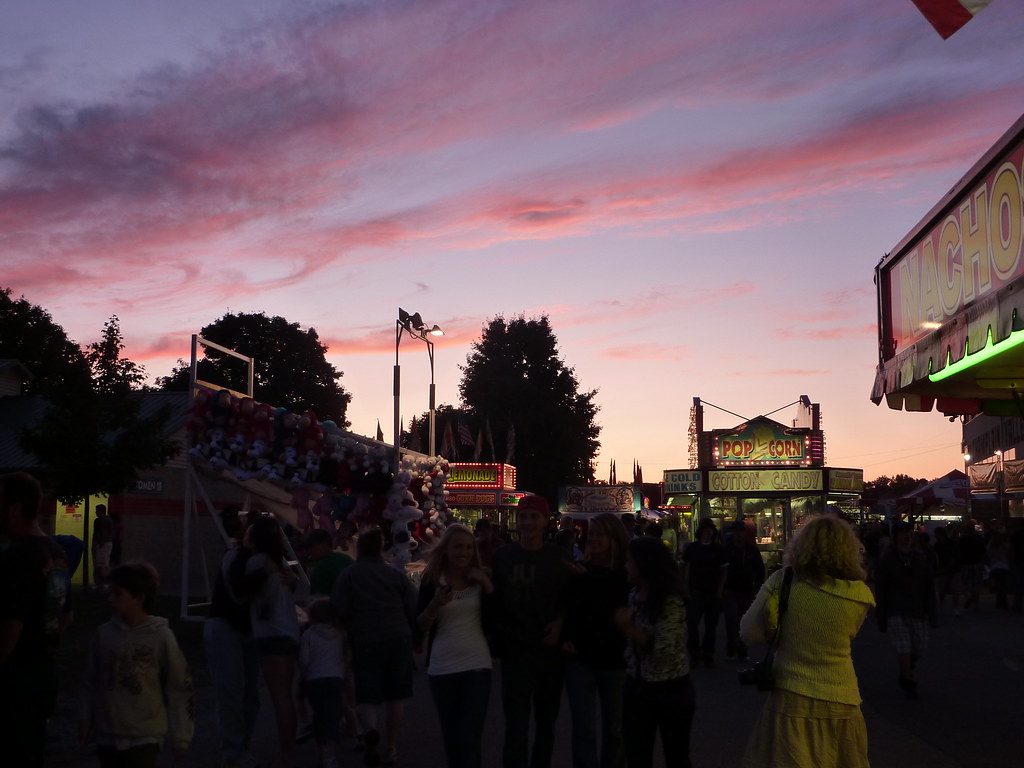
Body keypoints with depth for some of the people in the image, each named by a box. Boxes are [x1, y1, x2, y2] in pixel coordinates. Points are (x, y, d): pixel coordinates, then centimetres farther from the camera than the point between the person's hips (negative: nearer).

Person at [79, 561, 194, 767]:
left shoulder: (160, 636, -12)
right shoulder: (104, 633, -3)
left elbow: (179, 688, -7)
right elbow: (90, 681, 10)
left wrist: (181, 736, -4)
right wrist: (86, 718, 11)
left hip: (145, 735, -4)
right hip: (108, 733, 4)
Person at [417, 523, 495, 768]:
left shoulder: (481, 578, 2)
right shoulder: (432, 580, -1)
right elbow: (420, 626, -2)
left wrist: (487, 585, -12)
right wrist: (435, 604, -20)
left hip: (477, 665, -1)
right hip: (442, 668, 1)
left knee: (470, 738, -6)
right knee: (451, 736, 15)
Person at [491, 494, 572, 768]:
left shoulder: (558, 557, 0)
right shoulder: (503, 556, -3)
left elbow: (570, 597, 7)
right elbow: (493, 598, 4)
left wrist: (559, 624, -8)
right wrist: (495, 634, -6)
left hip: (550, 650, 2)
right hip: (515, 651, -2)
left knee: (546, 722, 16)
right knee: (516, 726, -6)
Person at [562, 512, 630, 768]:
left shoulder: (628, 574, -5)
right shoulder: (577, 570, 1)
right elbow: (564, 609, 8)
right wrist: (564, 639, -4)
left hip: (615, 661, -1)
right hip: (580, 659, 1)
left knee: (614, 729, 12)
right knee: (584, 729, -1)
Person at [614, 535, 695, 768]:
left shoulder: (671, 602, -17)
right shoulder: (635, 595, 6)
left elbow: (663, 648, -24)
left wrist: (628, 627, -23)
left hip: (670, 690, -7)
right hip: (637, 688, 7)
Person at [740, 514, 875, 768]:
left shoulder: (781, 582, -12)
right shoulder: (860, 595, -8)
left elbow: (749, 634, -7)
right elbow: (845, 635, 7)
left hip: (791, 702, -1)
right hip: (840, 705, 2)